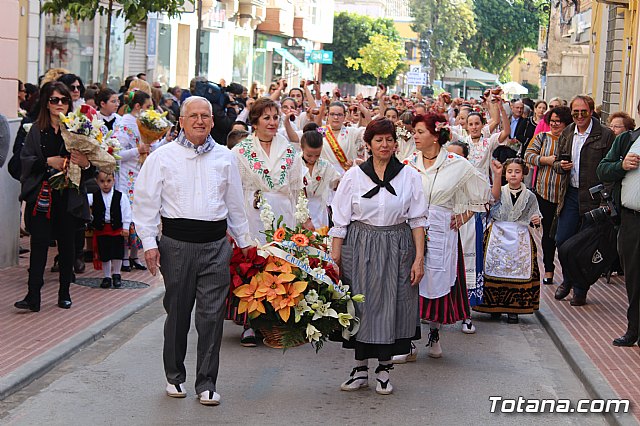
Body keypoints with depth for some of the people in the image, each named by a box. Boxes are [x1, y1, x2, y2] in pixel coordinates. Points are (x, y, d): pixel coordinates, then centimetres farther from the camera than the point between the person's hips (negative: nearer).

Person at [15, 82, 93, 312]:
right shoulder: (37, 129, 6)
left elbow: (91, 169, 1)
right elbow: (25, 159, 0)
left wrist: (86, 164, -21)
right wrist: (48, 161, -13)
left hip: (69, 197, 0)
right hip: (41, 196, 0)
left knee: (67, 245, 8)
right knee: (39, 245, -3)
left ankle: (64, 293, 21)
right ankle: (33, 297, -2)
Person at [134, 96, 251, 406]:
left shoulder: (225, 157, 12)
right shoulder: (163, 156, 4)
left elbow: (235, 204, 20)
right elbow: (146, 202, 2)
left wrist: (244, 242, 20)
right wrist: (150, 243, -4)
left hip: (215, 244, 1)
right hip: (177, 242, -1)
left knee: (212, 314, -2)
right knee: (177, 312, 7)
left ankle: (207, 383, 6)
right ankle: (175, 376, 23)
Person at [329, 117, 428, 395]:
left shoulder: (409, 176, 3)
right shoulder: (354, 176, 2)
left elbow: (417, 220, 3)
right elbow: (340, 221, 3)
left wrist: (419, 258, -4)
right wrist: (335, 258, -2)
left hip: (396, 248, 0)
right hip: (360, 248, 0)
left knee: (391, 306, 2)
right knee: (361, 305, 3)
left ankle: (384, 370, 14)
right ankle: (361, 369, 15)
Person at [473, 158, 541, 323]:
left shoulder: (529, 196, 8)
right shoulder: (501, 191, 3)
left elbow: (534, 215, 16)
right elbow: (495, 195, -21)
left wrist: (537, 220, -8)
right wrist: (497, 175, -34)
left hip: (520, 239, 1)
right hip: (499, 237, -1)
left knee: (518, 271, -3)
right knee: (496, 270, -3)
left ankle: (513, 309, 7)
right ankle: (495, 306, 12)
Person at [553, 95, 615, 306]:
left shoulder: (605, 135, -7)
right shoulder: (566, 134, 10)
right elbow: (557, 162, 19)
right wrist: (561, 166, -6)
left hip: (593, 197, -4)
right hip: (570, 194, 4)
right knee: (562, 240, 2)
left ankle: (580, 290, 17)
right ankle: (568, 279, 28)